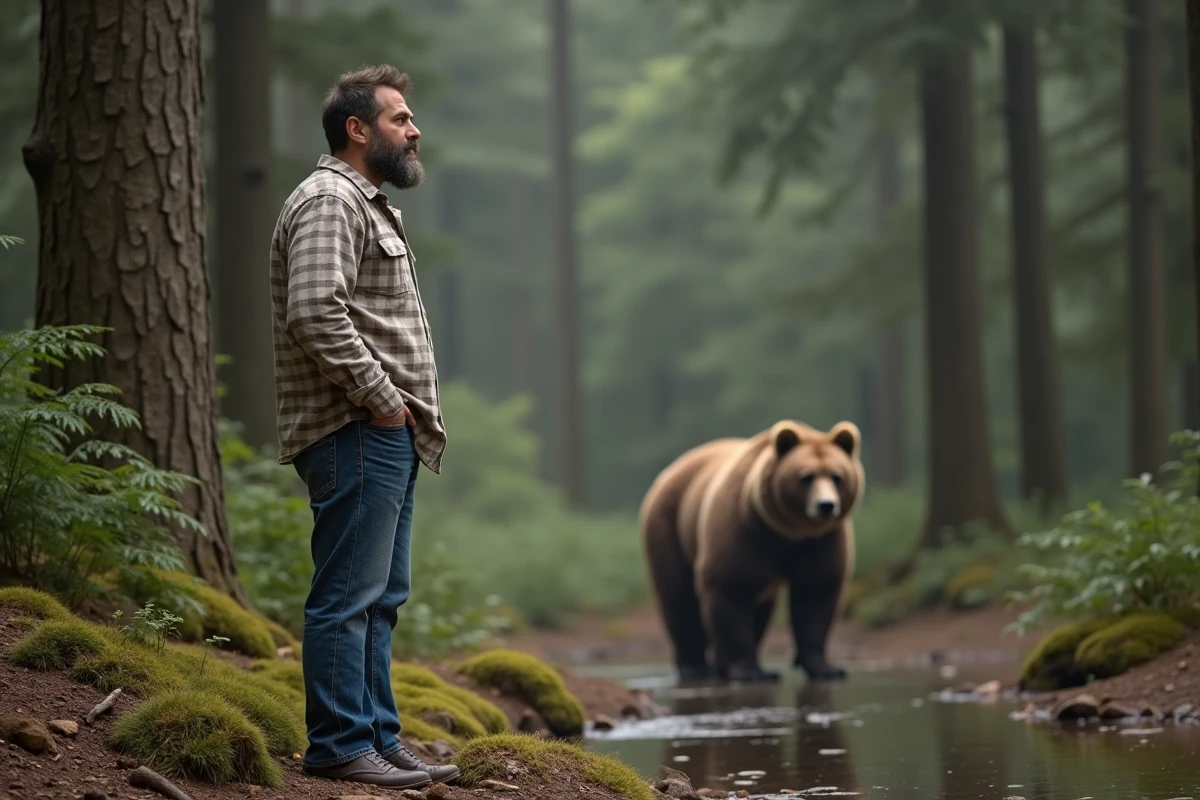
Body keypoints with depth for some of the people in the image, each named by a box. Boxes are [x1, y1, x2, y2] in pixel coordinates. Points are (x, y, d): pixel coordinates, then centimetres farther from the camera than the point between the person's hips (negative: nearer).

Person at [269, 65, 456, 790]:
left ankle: (380, 738, 17)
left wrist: (408, 409, 15)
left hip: (388, 434, 11)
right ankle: (340, 744, -6)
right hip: (355, 433, -11)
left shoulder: (368, 205, 23)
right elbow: (315, 311, -23)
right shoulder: (330, 201, -11)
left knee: (381, 596, 12)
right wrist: (379, 396, -18)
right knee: (349, 595, -8)